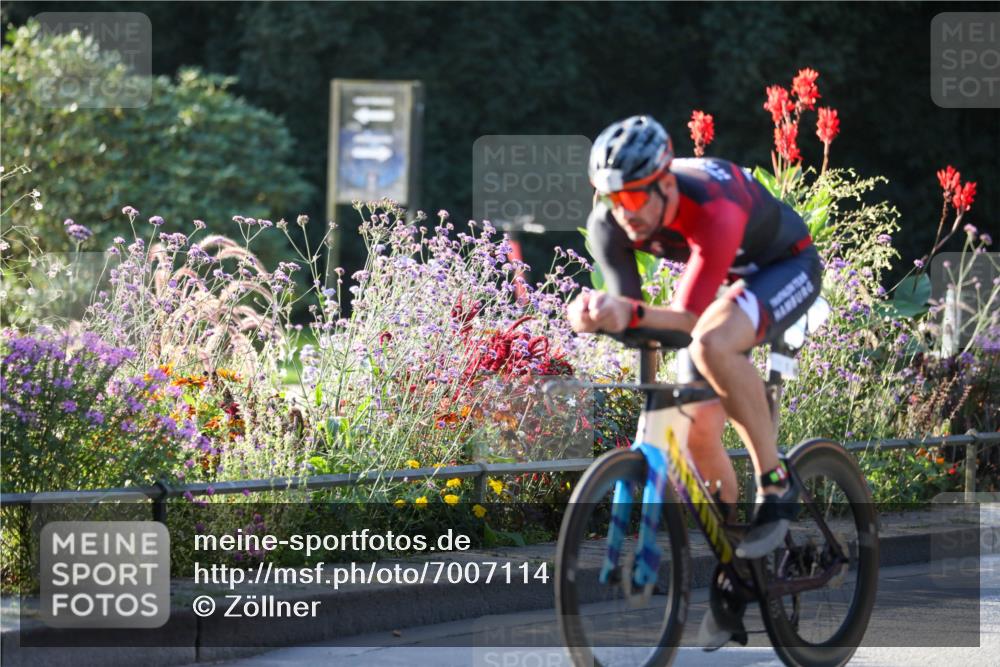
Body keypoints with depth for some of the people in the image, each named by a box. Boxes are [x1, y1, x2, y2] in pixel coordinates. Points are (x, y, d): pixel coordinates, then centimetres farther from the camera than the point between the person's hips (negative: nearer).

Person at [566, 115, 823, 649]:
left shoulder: (713, 211, -40)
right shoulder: (609, 223, -23)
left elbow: (688, 317, -41)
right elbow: (628, 305, -17)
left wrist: (631, 313, -59)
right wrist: (601, 314, -40)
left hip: (785, 268, -7)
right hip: (722, 281, 7)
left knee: (712, 344, -38)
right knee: (697, 432, -3)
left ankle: (775, 485, -23)